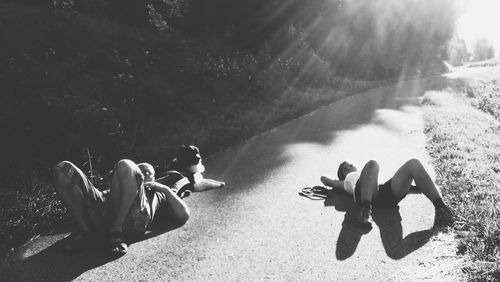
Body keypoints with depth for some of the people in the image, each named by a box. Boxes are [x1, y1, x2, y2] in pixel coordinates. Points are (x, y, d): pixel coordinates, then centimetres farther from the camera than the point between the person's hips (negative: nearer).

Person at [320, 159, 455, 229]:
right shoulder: (346, 181, 38)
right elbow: (324, 179, 35)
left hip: (390, 194, 4)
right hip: (364, 194, -3)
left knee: (414, 164, -19)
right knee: (372, 164, -33)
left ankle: (439, 206, -38)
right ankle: (365, 211, -51)